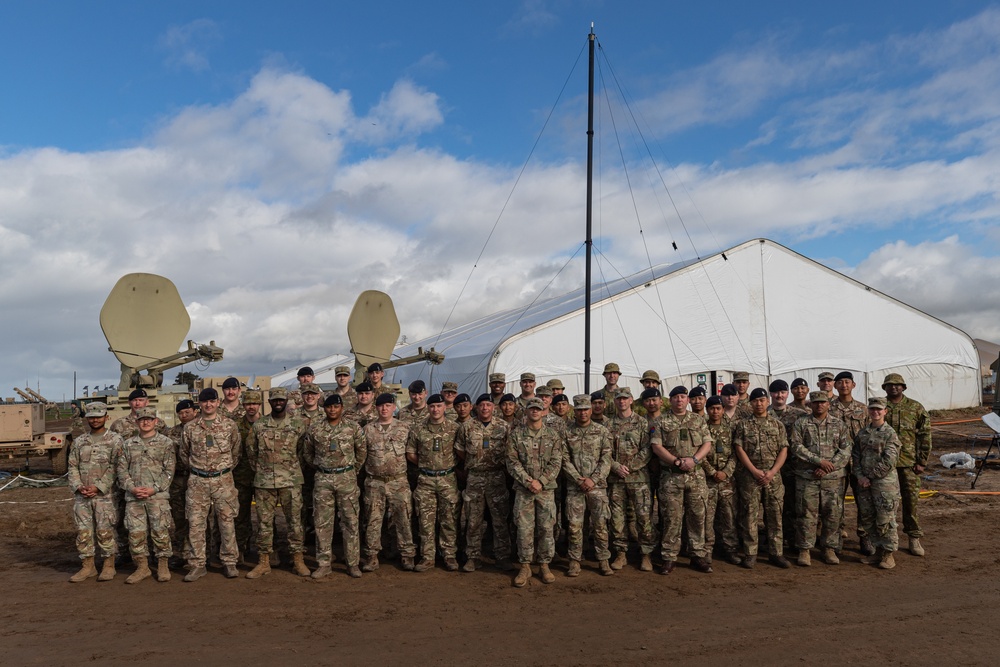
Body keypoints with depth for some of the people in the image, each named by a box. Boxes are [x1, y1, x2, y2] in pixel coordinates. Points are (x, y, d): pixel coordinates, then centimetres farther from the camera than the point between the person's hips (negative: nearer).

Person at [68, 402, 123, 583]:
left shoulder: (115, 440, -1)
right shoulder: (78, 441, 13)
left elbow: (115, 468, -7)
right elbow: (73, 467, 10)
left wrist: (98, 487, -15)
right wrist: (78, 486, -6)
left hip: (104, 494, -4)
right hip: (81, 495, 4)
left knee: (105, 531, 0)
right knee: (83, 531, 6)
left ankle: (109, 566, 11)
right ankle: (87, 566, 18)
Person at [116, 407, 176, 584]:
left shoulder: (166, 443, 5)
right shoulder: (127, 445, 14)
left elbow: (169, 470, 0)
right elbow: (121, 469, 9)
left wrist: (154, 489, -11)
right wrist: (132, 488, -7)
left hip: (158, 495, -3)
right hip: (133, 497, 3)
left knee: (160, 531, -3)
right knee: (135, 533, 3)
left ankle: (163, 566, 10)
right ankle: (142, 567, 15)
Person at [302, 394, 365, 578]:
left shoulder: (353, 428, -2)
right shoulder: (314, 428, 1)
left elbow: (361, 451, 8)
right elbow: (307, 453, 13)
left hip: (347, 478, -1)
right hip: (322, 480, 1)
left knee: (351, 522, 2)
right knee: (322, 522, 4)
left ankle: (353, 563, 11)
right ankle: (324, 564, 13)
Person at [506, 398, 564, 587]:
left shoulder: (553, 435, 5)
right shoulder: (516, 434, 3)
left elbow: (556, 463, -1)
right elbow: (512, 462, -2)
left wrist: (540, 482, -13)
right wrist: (527, 481, -13)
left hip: (546, 488, 1)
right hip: (523, 488, 0)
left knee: (546, 528, 4)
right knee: (524, 529, 0)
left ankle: (544, 565, 17)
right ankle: (525, 566, 12)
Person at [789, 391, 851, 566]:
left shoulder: (839, 425, 9)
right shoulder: (801, 424, 5)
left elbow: (846, 450, 1)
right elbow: (796, 447, -5)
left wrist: (828, 466, -11)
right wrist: (819, 461, -15)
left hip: (833, 478, 2)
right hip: (806, 478, -1)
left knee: (833, 514, 4)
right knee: (806, 514, 0)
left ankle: (829, 549, 18)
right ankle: (804, 550, 8)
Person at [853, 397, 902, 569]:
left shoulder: (890, 434, -6)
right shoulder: (862, 433, 11)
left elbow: (888, 461, -13)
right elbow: (856, 457, 9)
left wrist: (870, 476, -11)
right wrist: (860, 476, -5)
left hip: (884, 483, -5)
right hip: (864, 483, 6)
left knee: (885, 520, -1)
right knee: (868, 519, 10)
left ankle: (888, 554, 11)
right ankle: (878, 549, 24)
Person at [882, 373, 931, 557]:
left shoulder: (916, 408, 3)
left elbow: (925, 436, 3)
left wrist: (922, 461, -2)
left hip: (909, 463, 0)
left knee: (911, 500, 2)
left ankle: (914, 538, 14)